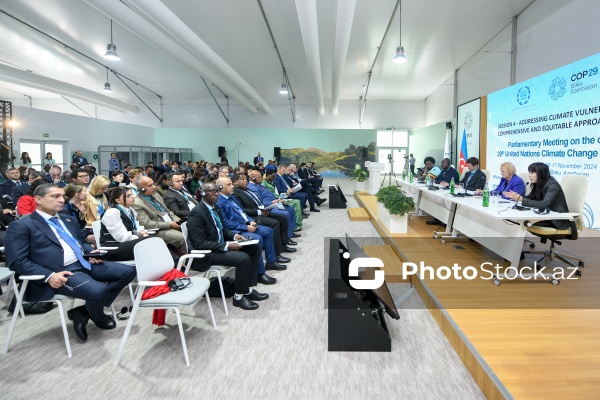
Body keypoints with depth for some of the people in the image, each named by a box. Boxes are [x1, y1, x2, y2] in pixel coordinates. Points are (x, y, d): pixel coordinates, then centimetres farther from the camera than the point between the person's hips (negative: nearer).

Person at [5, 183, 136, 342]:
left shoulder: (67, 220, 21)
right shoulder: (21, 226, -2)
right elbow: (17, 261, -9)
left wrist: (92, 252, 7)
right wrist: (49, 276, -21)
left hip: (85, 263, 8)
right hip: (61, 273, -8)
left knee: (129, 271, -2)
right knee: (98, 291, -32)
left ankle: (84, 310, 1)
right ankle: (98, 318, 7)